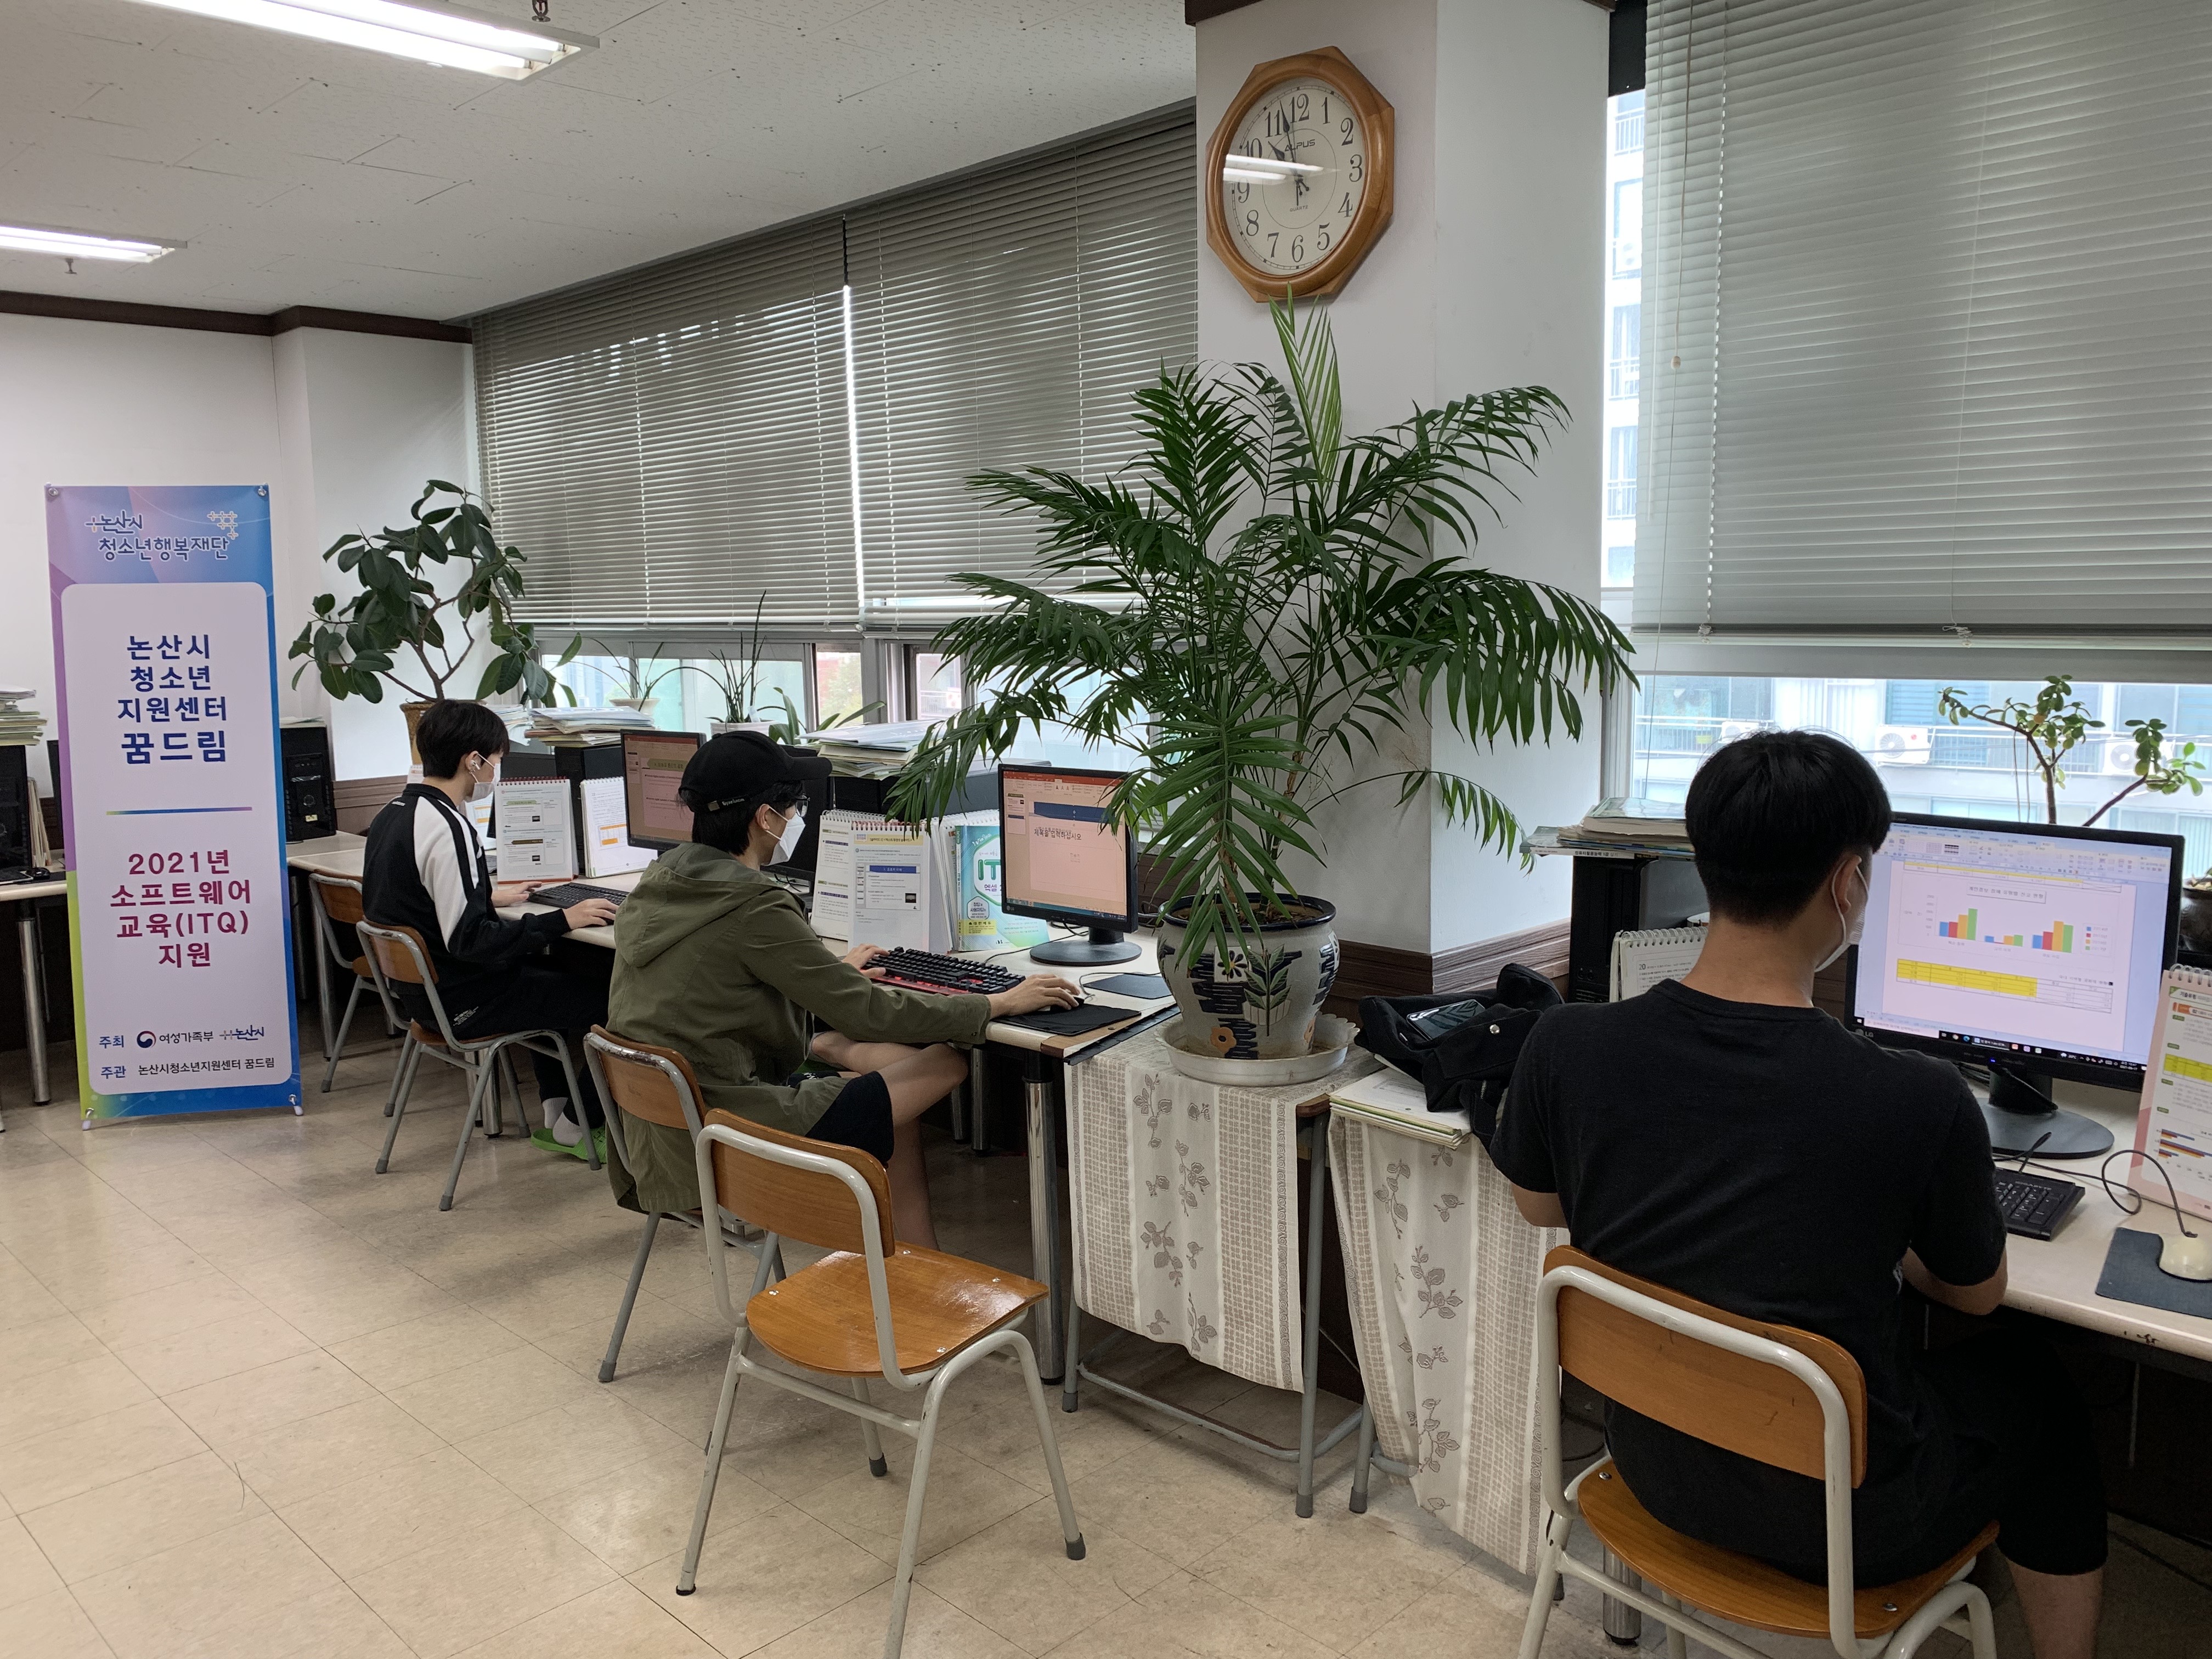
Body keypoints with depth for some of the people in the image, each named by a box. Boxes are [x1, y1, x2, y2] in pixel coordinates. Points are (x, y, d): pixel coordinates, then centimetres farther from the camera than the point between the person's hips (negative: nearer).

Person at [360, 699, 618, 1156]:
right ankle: (578, 1124, 10)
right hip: (461, 1001, -10)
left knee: (552, 973, 30)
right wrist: (561, 920, -22)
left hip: (419, 984, 10)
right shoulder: (446, 827, -24)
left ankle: (555, 1108, 28)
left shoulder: (393, 814, 5)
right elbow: (470, 941, -27)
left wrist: (490, 897, 19)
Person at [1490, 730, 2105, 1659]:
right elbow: (1977, 1295, -5)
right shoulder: (1920, 1105, -27)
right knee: (2036, 1387, 25)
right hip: (1839, 1529, -3)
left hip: (1655, 1468, 4)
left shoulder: (1566, 1048, -20)